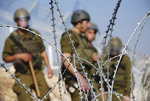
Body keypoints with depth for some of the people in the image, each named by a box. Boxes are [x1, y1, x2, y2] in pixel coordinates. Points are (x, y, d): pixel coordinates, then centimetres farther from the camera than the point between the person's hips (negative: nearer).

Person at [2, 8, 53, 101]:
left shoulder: (35, 34, 8)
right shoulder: (11, 39, -2)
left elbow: (43, 52, 15)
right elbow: (6, 58, 0)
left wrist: (49, 67, 8)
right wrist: (19, 56, -15)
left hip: (38, 73, 3)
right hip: (23, 75, -3)